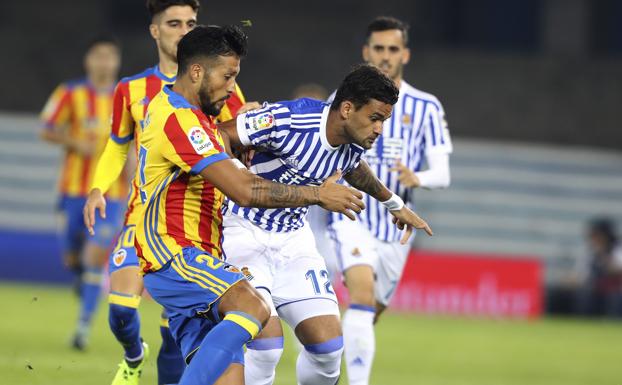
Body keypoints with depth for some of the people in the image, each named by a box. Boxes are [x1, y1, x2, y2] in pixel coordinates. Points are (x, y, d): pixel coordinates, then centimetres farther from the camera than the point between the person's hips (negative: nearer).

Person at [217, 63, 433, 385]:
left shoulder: (353, 146, -3)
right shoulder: (287, 121, -26)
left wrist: (395, 205, 39)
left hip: (293, 238, 7)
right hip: (243, 233, -7)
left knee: (328, 347, -2)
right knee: (267, 345, -21)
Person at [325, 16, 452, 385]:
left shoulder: (426, 107, 2)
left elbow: (442, 173, -5)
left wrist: (418, 178, -25)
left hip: (396, 227, 3)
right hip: (352, 217, -3)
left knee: (371, 314, 14)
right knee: (362, 292, -27)